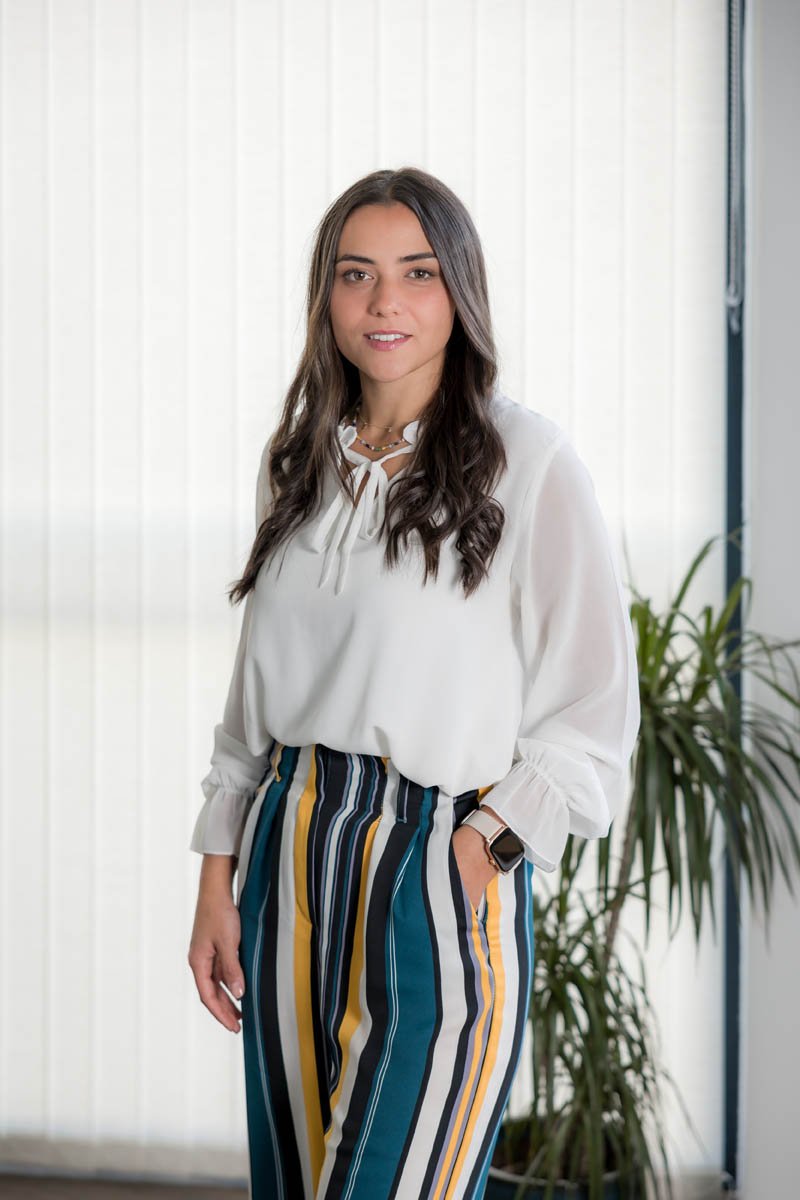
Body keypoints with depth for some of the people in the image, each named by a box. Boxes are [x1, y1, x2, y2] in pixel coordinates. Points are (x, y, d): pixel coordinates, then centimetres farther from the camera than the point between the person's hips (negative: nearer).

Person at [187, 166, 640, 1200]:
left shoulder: (526, 458, -6)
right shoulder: (297, 462, 11)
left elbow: (594, 709, -6)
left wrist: (481, 847, -14)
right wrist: (218, 881, 11)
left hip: (441, 858, -6)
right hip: (290, 855, 6)